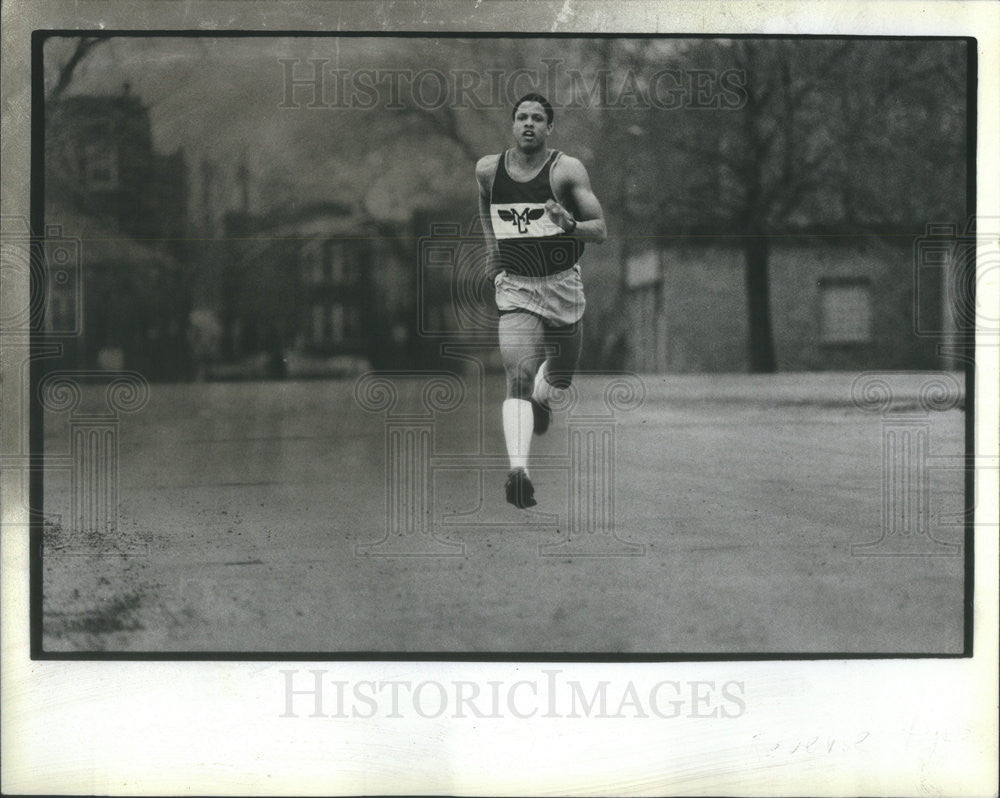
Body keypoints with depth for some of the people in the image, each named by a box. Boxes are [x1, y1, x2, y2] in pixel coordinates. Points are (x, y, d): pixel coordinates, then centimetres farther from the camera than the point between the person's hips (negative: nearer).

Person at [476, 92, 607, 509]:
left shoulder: (567, 170, -11)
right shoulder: (487, 169, -2)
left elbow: (600, 230, -12)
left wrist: (570, 225, -32)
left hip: (562, 285, 1)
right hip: (515, 287, 0)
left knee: (560, 374, 19)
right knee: (518, 377, -19)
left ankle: (540, 399, 56)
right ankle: (519, 470, -30)